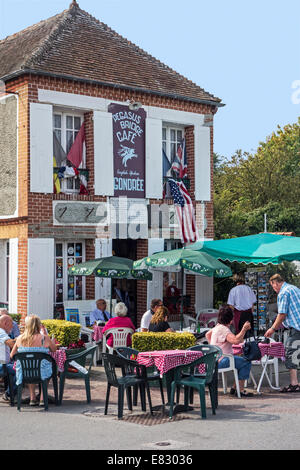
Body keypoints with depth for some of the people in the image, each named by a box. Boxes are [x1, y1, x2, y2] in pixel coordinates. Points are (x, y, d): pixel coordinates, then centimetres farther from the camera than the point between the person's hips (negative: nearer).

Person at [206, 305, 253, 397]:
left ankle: (234, 388, 15)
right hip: (221, 361, -11)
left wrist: (214, 345, 26)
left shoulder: (218, 326, 13)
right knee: (246, 363, -13)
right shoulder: (223, 329, -19)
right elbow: (236, 340, -33)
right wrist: (244, 329, -27)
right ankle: (240, 390, -11)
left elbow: (207, 334, 32)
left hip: (216, 360, 11)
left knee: (243, 361, 16)